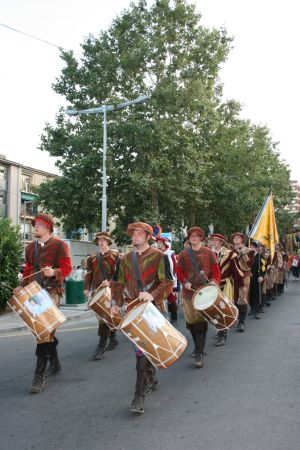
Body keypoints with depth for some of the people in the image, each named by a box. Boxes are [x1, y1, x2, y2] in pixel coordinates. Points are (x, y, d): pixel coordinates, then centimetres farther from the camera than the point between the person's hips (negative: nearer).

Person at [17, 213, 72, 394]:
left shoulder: (59, 245, -3)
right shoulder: (30, 247, 15)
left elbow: (67, 268, -7)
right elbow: (28, 270, 19)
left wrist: (54, 272, -25)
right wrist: (24, 289, 9)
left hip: (51, 291, -6)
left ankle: (40, 375, -10)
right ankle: (55, 363, 31)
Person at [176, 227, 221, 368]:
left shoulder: (209, 253, 4)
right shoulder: (183, 254, 8)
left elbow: (216, 272, 3)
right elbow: (179, 272, 10)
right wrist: (185, 282, -8)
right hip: (189, 292, 2)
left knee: (201, 322, -8)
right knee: (191, 321, 7)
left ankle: (199, 354, -2)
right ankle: (198, 346, 31)